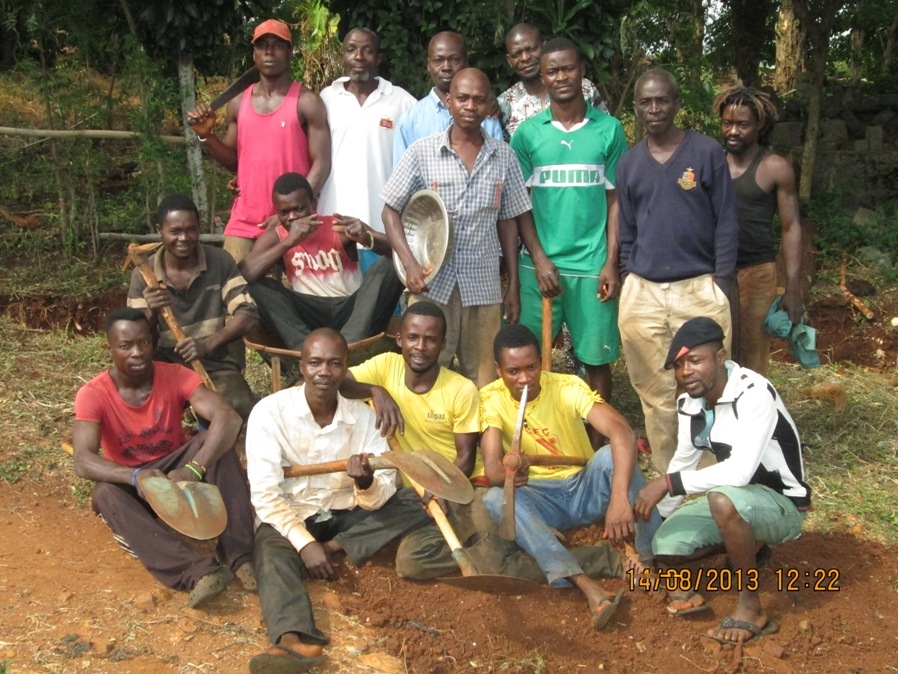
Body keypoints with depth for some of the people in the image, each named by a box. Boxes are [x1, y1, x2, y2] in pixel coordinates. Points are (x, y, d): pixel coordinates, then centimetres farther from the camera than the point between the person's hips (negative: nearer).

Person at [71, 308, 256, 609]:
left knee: (214, 441, -28)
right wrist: (135, 476, -49)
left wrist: (194, 469, -45)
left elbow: (229, 418, -29)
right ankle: (200, 570, -48)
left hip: (176, 469, 1)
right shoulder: (93, 394, -17)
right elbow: (83, 461, -29)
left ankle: (239, 554, -35)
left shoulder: (175, 375, -15)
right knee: (105, 494, -35)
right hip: (130, 482, -1)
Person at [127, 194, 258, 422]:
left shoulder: (220, 261, -6)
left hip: (218, 363, -1)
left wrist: (208, 344, -28)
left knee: (240, 412, -29)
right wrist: (150, 313, -29)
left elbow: (248, 314, -11)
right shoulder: (143, 275, -3)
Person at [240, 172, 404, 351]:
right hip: (309, 315, 1)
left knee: (387, 266, -24)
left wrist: (367, 239, -34)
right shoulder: (275, 237, 3)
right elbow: (244, 274, -16)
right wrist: (288, 243, -25)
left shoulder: (339, 228, -1)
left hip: (350, 309, -1)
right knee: (259, 286, -19)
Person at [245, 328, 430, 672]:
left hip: (345, 516, 3)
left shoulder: (363, 415, -6)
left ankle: (335, 548, -19)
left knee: (416, 502, -16)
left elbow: (381, 497, -10)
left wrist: (366, 483, -34)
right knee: (271, 549, -36)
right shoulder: (269, 411, -14)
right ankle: (293, 640, -59)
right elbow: (264, 493, -18)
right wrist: (304, 543, -28)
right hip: (288, 517, -3)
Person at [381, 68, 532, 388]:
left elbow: (508, 221, 10)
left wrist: (514, 286, 9)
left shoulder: (504, 157, 5)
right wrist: (410, 264, -12)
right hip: (431, 284, -2)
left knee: (484, 382, 7)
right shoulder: (422, 152, -1)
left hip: (484, 286, 2)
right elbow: (390, 210, 2)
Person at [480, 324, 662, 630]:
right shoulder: (491, 398, -12)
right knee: (495, 499, -30)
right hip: (542, 499, 1)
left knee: (611, 455, -31)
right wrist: (507, 474, -47)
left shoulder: (568, 387, -18)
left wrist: (620, 498, -47)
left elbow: (623, 433, -32)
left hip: (586, 487, -1)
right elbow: (491, 467, -22)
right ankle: (589, 588, -42)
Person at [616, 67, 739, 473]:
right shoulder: (628, 164, 11)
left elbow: (726, 222, 1)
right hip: (642, 292, 3)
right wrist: (629, 282, 10)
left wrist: (721, 283, -4)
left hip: (699, 288, -3)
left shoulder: (706, 153, 1)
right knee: (656, 394, 7)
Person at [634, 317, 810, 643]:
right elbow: (683, 464, 6)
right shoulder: (689, 403, -2)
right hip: (736, 503, 7)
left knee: (724, 498, -39)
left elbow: (741, 471, -37)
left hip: (782, 504, -7)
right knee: (662, 547, -13)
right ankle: (745, 545, 15)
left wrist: (668, 482, -32)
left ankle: (751, 606, -20)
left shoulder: (754, 393, -27)